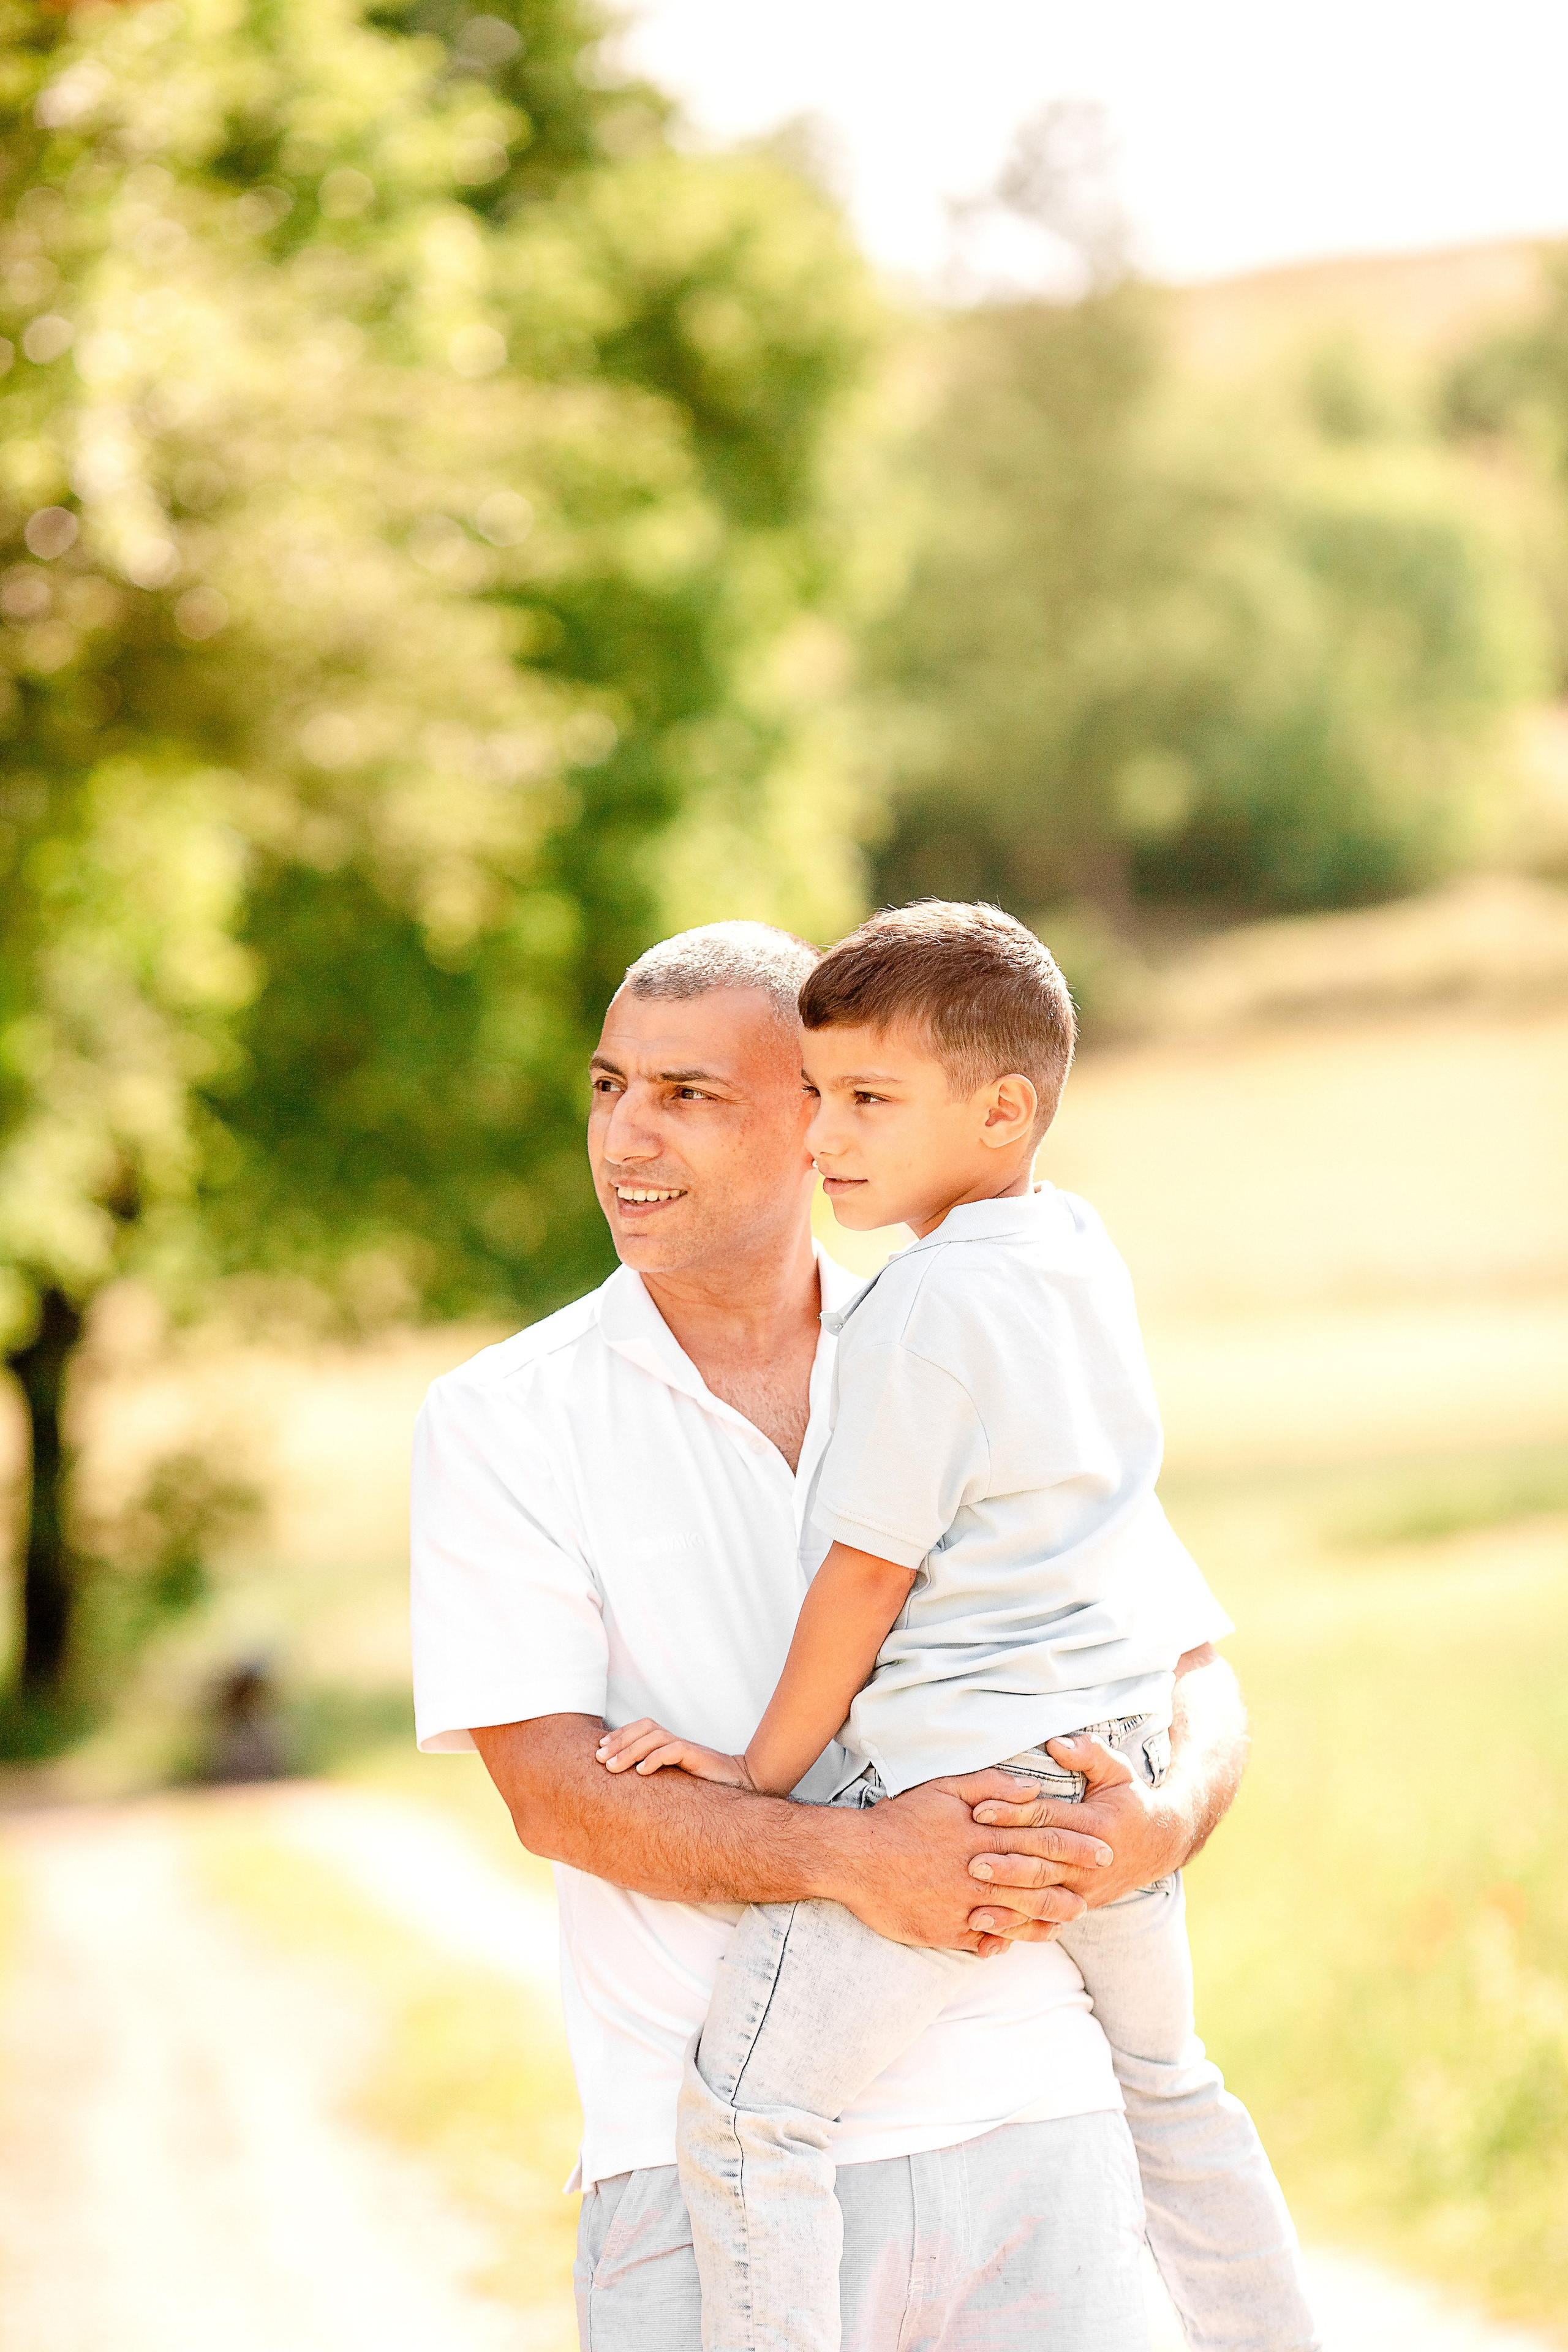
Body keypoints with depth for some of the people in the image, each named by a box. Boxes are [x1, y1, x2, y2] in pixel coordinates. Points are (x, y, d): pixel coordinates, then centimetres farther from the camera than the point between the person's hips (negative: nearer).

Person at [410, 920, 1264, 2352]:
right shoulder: (500, 1424, 1)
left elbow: (1196, 1680, 10)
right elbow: (552, 1788, -9)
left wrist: (1158, 1827, -14)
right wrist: (856, 1859, -24)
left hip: (1028, 2127, 2)